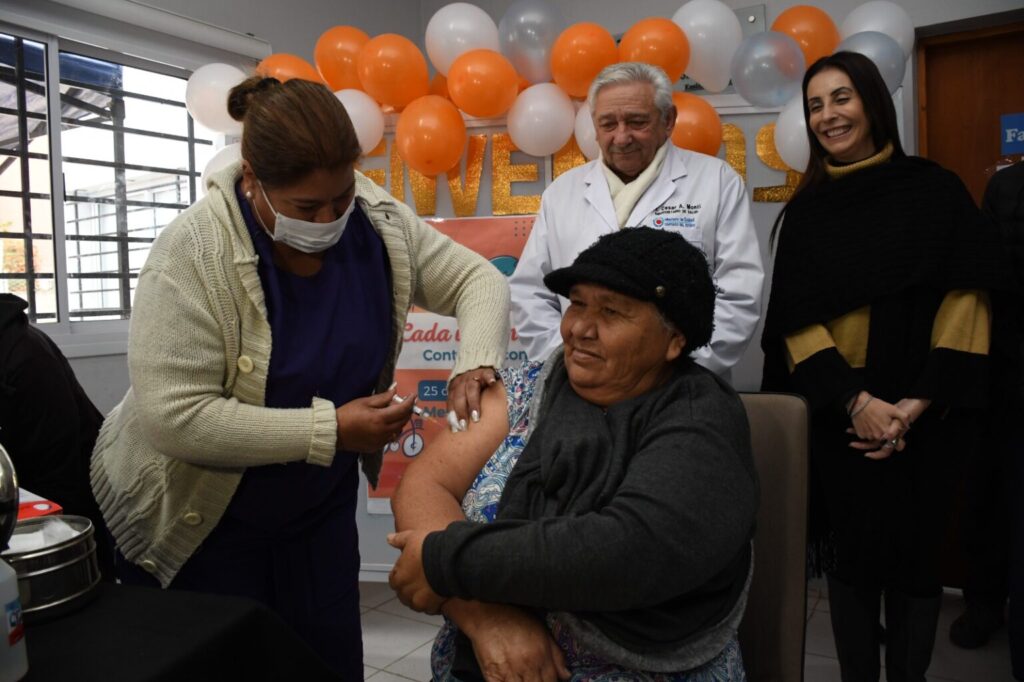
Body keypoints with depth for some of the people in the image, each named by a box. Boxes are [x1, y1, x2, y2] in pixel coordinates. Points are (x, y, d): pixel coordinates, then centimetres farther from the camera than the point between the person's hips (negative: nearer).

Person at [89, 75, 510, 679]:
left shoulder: (379, 222, -11)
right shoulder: (194, 253, -25)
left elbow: (478, 278, -2)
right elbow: (173, 417, -27)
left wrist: (476, 363, -23)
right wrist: (330, 430, -29)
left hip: (324, 509, 5)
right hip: (200, 522, -4)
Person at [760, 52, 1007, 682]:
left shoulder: (934, 189, 1)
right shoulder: (806, 212, 5)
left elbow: (966, 299, -5)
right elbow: (796, 319, -3)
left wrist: (917, 404, -15)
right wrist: (857, 401, -17)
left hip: (925, 418, 0)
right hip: (841, 417, 1)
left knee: (916, 554, 8)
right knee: (852, 556, 8)